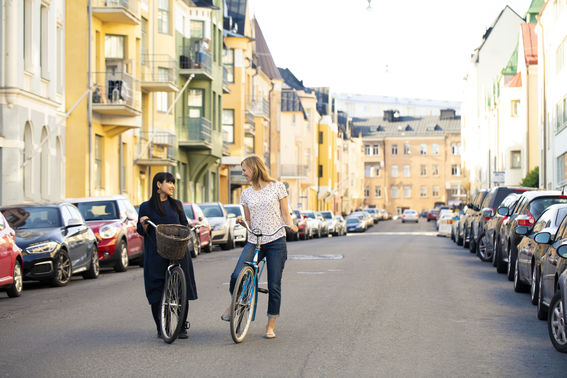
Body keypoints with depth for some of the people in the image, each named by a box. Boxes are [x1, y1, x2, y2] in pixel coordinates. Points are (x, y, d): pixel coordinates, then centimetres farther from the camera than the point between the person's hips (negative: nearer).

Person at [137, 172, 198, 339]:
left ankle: (182, 327, 9)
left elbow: (185, 225, 20)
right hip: (156, 255, -2)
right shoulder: (146, 207, 6)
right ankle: (160, 328, 11)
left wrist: (190, 227, -1)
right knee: (157, 293, -2)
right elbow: (142, 232, 6)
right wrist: (143, 224, -14)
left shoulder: (176, 205, 15)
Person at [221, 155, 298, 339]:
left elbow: (285, 215, 4)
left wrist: (291, 225, -16)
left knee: (274, 286, -1)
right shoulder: (246, 193, 14)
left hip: (276, 241, -3)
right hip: (254, 242, 3)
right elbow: (249, 221, 16)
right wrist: (241, 221, -5)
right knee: (237, 276, -18)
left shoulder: (277, 187, 3)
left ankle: (270, 326, 11)